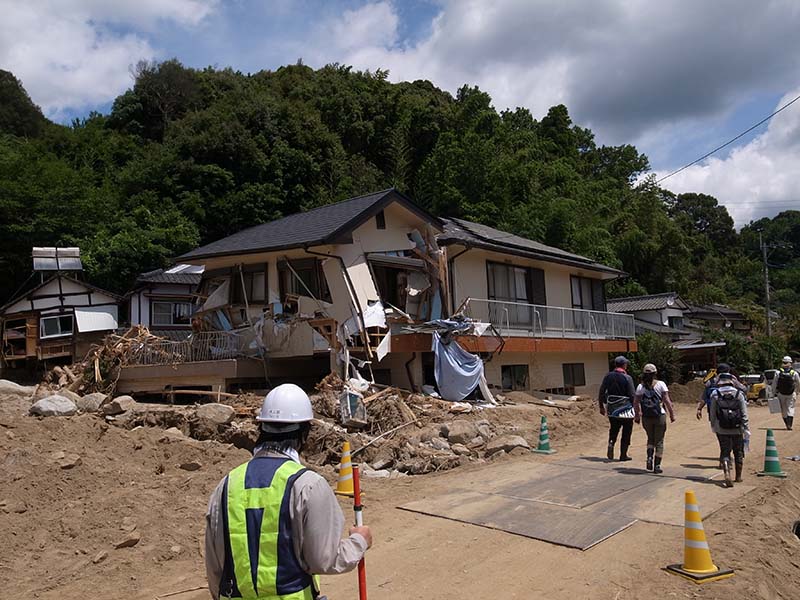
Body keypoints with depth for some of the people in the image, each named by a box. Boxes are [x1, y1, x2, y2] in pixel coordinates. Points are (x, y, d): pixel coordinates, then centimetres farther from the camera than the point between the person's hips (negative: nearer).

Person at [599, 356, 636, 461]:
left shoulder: (608, 376, 1)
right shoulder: (627, 378, -11)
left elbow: (601, 392, 4)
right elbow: (632, 395, -11)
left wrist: (601, 406, 13)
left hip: (612, 410, 4)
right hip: (625, 410, -4)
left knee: (613, 429, 19)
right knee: (626, 432, 8)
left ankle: (611, 443, -7)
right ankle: (623, 455, 11)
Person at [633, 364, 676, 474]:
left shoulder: (640, 386, 2)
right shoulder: (661, 384, -3)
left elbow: (636, 402, -1)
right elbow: (667, 400, -9)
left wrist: (637, 416, 8)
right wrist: (672, 414, -3)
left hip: (646, 417, 2)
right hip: (659, 416, -2)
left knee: (650, 439, 21)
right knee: (659, 441, 8)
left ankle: (649, 457, 0)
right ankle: (657, 465, 7)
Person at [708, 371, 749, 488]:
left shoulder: (715, 395, -3)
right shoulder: (738, 394, -4)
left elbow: (712, 413, 2)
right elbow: (744, 414, -5)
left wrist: (713, 426, 15)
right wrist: (746, 428, -1)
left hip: (721, 430, 0)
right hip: (737, 430, 0)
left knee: (725, 452, 4)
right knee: (738, 452, 15)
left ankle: (727, 474, -16)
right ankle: (738, 476, 26)